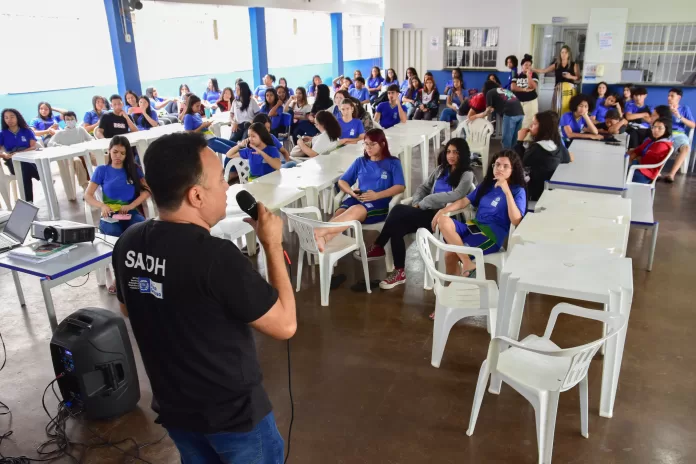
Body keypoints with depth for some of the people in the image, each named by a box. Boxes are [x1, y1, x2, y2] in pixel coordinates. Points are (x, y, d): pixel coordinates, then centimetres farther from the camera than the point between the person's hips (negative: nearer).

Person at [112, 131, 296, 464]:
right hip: (234, 414, -5)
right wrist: (272, 243, -15)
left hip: (174, 408, 6)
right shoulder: (216, 257, -31)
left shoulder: (128, 244, -10)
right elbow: (285, 325, -21)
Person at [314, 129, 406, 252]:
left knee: (355, 211, -39)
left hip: (379, 203, -4)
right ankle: (322, 240, -64)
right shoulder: (360, 162, 22)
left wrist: (377, 195, -15)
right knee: (340, 213, -35)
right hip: (356, 199, 4)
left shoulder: (393, 163, 12)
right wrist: (352, 192, -5)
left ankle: (319, 232, -60)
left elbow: (400, 187, -1)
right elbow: (342, 181, 19)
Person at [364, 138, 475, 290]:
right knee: (396, 227, -24)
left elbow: (456, 195, -18)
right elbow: (423, 187, 20)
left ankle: (378, 247, -10)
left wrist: (424, 203, -17)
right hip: (428, 212, 7)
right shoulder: (441, 169, 20)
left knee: (398, 210, -25)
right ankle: (399, 272, -12)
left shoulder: (467, 175, -2)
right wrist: (416, 202, -3)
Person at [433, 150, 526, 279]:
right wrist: (443, 210, 2)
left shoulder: (518, 191, -1)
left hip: (494, 234, -7)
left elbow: (516, 221, -16)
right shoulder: (487, 184, 18)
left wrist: (506, 191, -21)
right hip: (475, 226, 7)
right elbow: (465, 201, 18)